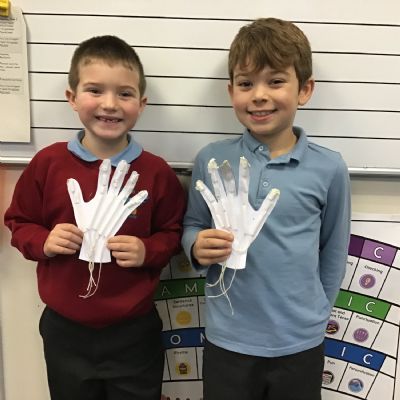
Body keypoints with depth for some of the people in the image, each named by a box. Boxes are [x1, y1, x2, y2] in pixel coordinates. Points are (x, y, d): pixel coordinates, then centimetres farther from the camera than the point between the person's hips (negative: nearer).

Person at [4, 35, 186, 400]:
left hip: (134, 332, -1)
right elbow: (18, 223, 3)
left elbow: (173, 234, -1)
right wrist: (43, 242, -16)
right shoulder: (48, 163, -8)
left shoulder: (156, 172, -11)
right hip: (65, 330, 2)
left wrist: (147, 251, -20)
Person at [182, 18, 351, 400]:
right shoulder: (211, 159, -8)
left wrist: (312, 315, 8)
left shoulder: (328, 168, -9)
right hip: (226, 340, 1)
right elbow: (191, 226, 5)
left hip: (300, 343, 0)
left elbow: (334, 251, 3)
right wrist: (198, 247, -16)